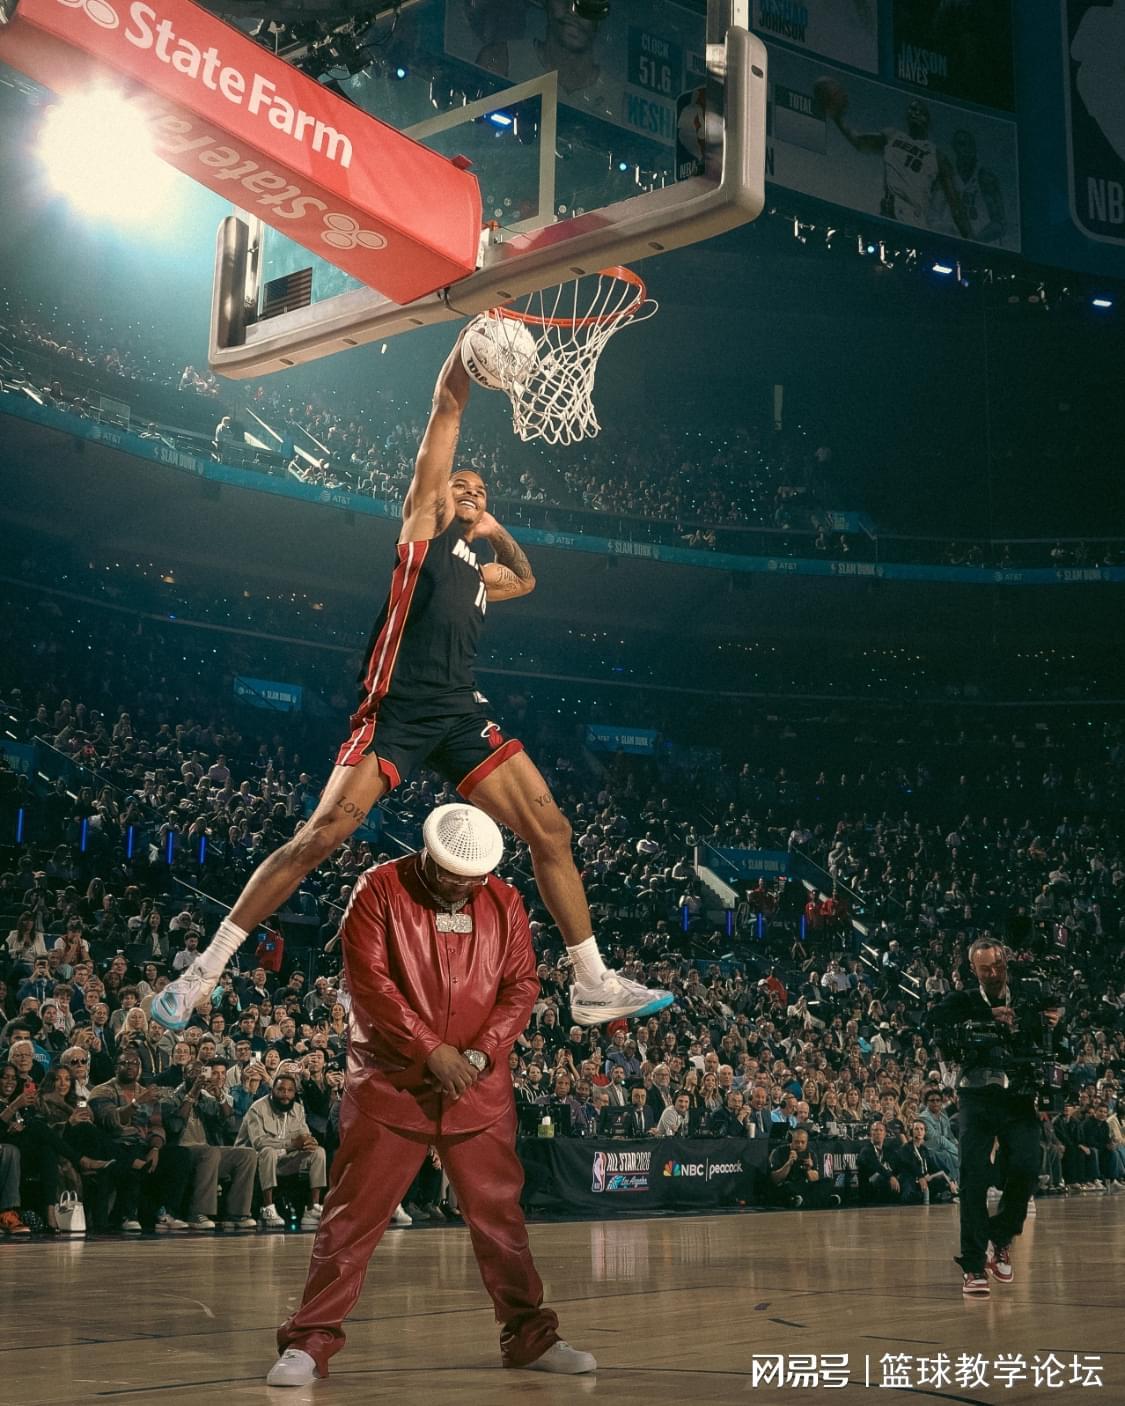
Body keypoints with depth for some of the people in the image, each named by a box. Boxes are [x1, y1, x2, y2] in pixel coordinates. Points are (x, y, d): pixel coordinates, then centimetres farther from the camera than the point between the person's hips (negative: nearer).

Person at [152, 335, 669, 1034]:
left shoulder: (479, 571, 28)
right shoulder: (424, 522, 12)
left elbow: (528, 579, 52)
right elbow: (448, 407, 8)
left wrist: (495, 529, 36)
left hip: (462, 713, 7)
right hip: (398, 708, -6)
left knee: (551, 830, -2)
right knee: (320, 836, -15)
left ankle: (595, 987, 6)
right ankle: (203, 972, -6)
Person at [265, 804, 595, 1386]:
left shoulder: (504, 903, 5)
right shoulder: (379, 890, -6)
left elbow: (521, 984, 4)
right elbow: (369, 980, -13)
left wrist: (482, 1051, -11)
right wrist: (431, 1049, -17)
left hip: (478, 1087, 3)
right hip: (390, 1082, -3)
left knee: (499, 1214, 9)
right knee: (354, 1214, -2)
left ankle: (530, 1336, 21)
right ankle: (309, 1342, 6)